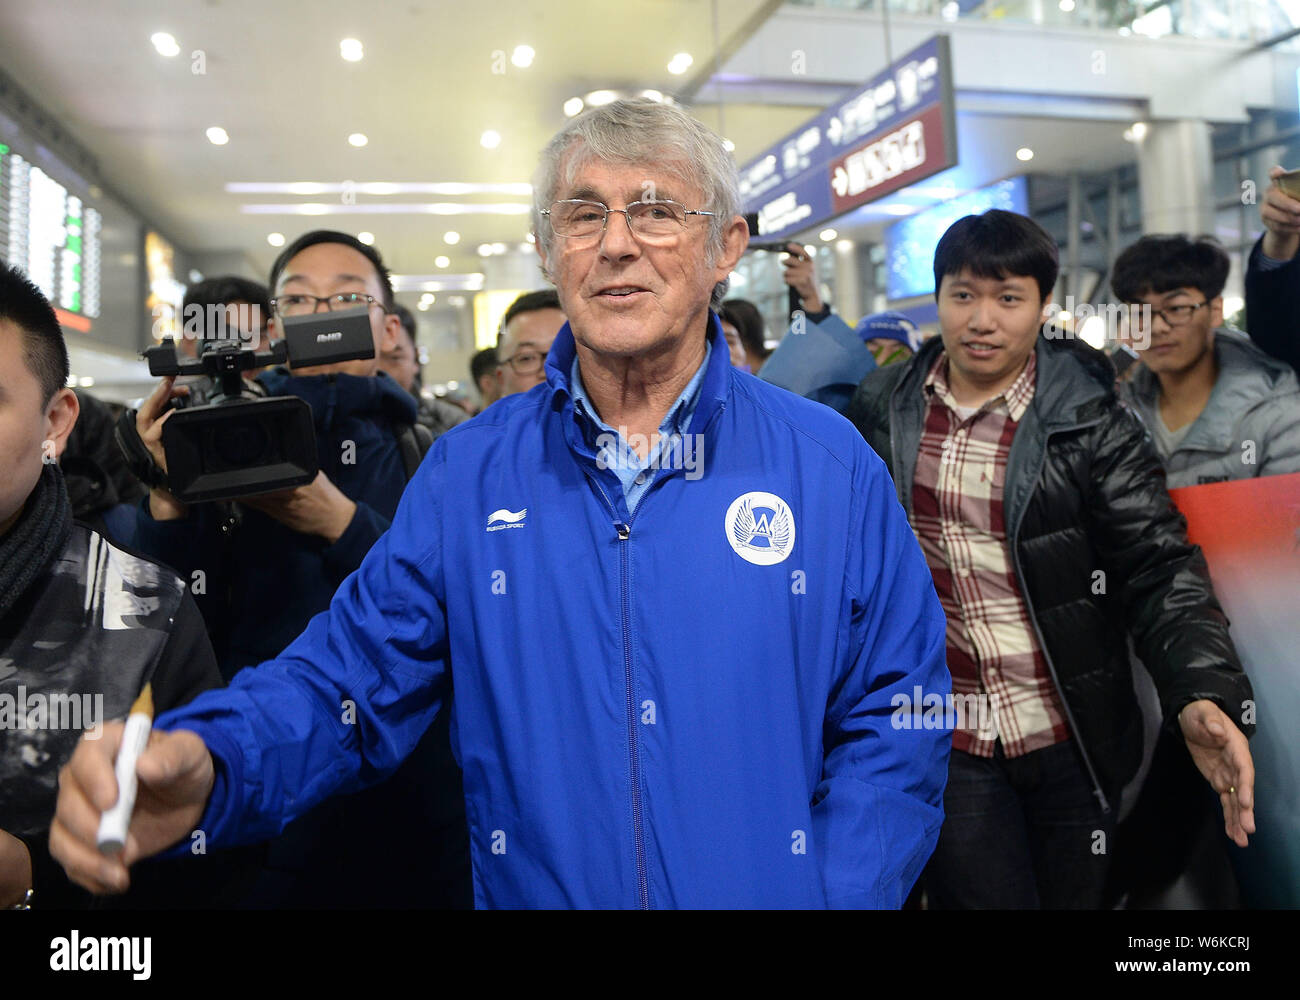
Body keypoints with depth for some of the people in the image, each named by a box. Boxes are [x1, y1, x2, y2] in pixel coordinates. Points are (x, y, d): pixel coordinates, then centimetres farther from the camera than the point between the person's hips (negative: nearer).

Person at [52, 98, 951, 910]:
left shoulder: (830, 465, -8)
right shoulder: (468, 474, -4)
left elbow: (894, 725, -6)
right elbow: (350, 681, -6)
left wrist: (826, 898, -17)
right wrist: (204, 765, -25)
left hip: (778, 892, -1)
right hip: (534, 893, 2)